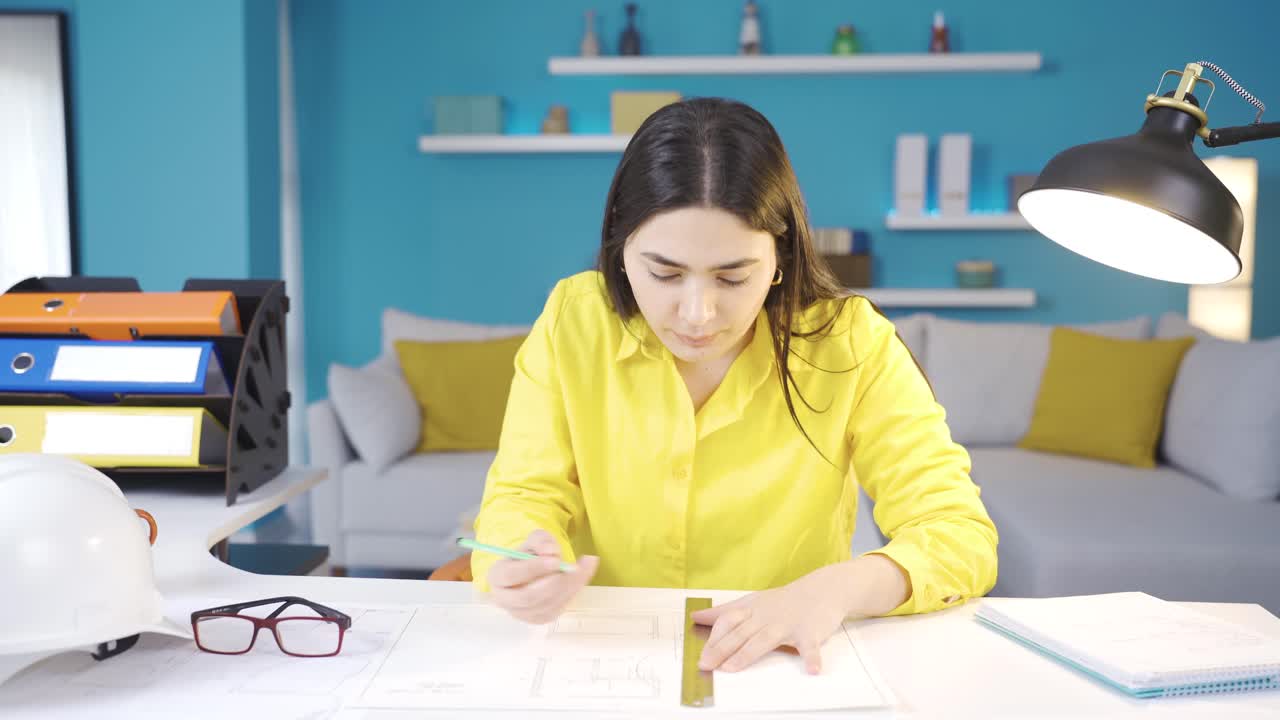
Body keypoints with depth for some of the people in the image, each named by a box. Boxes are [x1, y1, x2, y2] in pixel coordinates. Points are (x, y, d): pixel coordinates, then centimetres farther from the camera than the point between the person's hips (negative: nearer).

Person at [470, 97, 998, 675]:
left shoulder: (850, 341, -11)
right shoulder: (571, 322, -8)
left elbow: (963, 535, -11)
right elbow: (524, 497, -5)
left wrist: (837, 587, -29)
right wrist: (524, 567, -27)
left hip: (782, 670, 0)